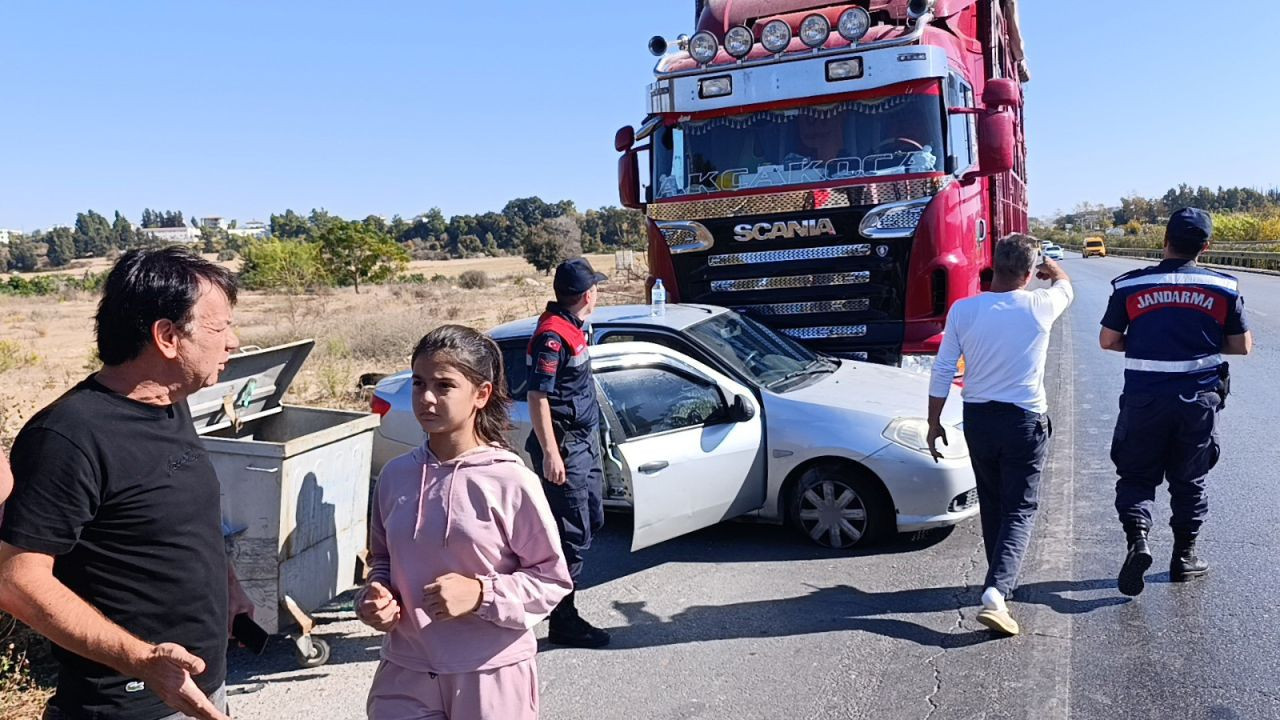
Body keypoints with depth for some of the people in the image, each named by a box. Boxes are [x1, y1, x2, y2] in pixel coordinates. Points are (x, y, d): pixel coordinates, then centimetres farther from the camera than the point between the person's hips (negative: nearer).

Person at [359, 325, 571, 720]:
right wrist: (375, 597, -5)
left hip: (491, 675, -3)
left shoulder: (512, 482, -13)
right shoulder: (395, 475, 0)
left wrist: (480, 593, -18)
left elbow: (552, 578, -7)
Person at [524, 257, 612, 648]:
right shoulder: (552, 334, -20)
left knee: (591, 520, 19)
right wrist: (549, 452, -25)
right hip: (565, 447, -10)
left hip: (585, 442, 10)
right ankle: (563, 622, 8)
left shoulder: (570, 328, 11)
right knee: (573, 532, -3)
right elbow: (538, 396, -23)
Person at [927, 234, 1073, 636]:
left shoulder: (962, 310, -8)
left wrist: (934, 422, 6)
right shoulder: (1040, 307, -9)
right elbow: (1064, 284, 17)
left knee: (991, 504, 20)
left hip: (978, 418, 3)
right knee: (1020, 509, 1)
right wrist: (1049, 266, 39)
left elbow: (943, 371, -4)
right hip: (1025, 421, -2)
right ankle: (996, 592, -15)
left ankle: (1002, 580, 36)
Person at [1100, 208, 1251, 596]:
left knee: (1136, 475, 11)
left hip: (1144, 399, -1)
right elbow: (1242, 346, 3)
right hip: (1199, 399, 1)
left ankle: (1137, 539, -11)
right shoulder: (1224, 287, -2)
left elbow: (1108, 341, 0)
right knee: (1189, 479, 15)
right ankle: (1184, 556, 24)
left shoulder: (1130, 285, -4)